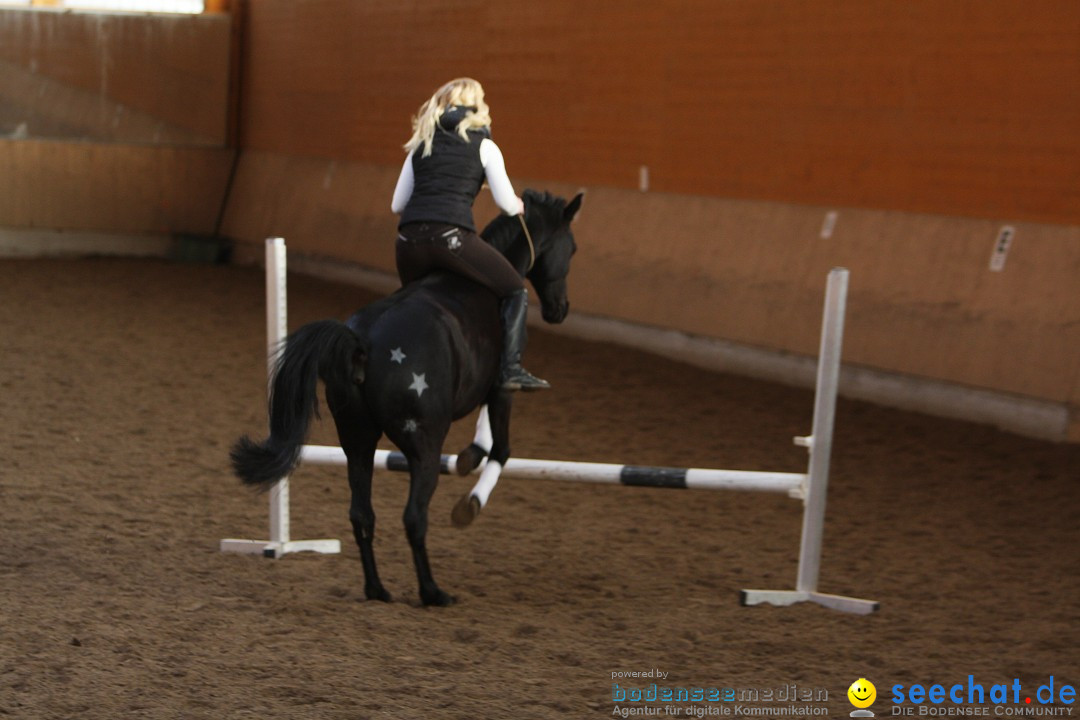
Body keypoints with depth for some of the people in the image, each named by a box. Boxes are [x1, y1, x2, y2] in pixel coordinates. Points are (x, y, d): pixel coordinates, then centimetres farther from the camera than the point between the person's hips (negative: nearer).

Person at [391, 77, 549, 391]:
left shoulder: (421, 145, 23)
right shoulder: (484, 146, 13)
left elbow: (397, 204, 21)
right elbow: (506, 203, 9)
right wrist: (520, 206, 31)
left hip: (409, 239, 4)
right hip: (453, 236, -4)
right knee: (515, 291, 10)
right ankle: (511, 369, -4)